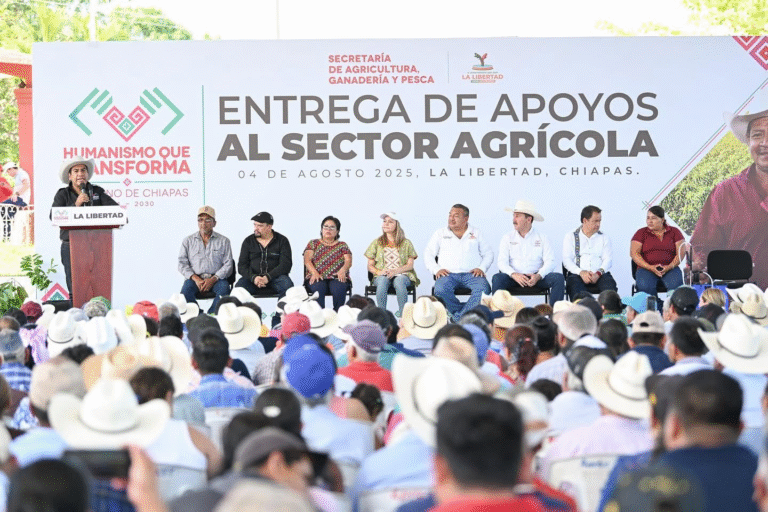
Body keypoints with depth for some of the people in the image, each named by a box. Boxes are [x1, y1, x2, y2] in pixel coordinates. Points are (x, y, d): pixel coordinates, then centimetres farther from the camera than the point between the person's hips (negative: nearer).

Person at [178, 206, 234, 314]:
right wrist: (195, 278, -10)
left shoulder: (223, 241, 12)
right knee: (185, 290, -32)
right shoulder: (188, 241, 15)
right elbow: (182, 263, 7)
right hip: (195, 278, 1)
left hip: (216, 278, -1)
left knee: (224, 289, -34)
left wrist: (213, 279, -13)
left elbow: (228, 265, 4)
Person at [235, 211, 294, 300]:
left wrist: (268, 277, -20)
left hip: (274, 278, -1)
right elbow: (242, 266, 6)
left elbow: (286, 265, -5)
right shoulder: (248, 241, 11)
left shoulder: (282, 241, 5)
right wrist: (253, 277, -15)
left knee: (287, 284, -34)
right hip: (252, 278, 1)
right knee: (239, 286, -31)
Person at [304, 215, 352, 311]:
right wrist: (314, 272, -16)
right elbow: (307, 260, 6)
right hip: (317, 278, 0)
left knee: (338, 289, -35)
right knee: (318, 288, -36)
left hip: (337, 278, 0)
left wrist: (343, 270, -19)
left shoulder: (342, 245, 22)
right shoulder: (313, 243, 21)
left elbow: (348, 261, 6)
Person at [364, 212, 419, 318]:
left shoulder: (406, 243, 13)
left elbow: (410, 265, 3)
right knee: (382, 280, -37)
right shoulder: (376, 243, 17)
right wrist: (379, 272, -11)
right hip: (382, 275, 1)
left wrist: (395, 271, -16)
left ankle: (402, 313, -33)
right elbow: (370, 266, 13)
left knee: (399, 281, -38)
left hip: (402, 274, -1)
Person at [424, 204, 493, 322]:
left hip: (471, 273, 0)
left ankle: (459, 317, -32)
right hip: (448, 273, 0)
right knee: (440, 290, -35)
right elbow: (428, 254, 13)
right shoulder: (440, 233, 17)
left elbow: (488, 253, 17)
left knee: (483, 288, -34)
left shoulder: (476, 233, 18)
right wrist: (436, 269, -5)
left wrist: (481, 268, -2)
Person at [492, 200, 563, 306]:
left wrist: (538, 276, -22)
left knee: (558, 278, -26)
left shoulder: (542, 238, 9)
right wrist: (514, 275, -22)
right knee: (497, 278, -31)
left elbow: (550, 262, -1)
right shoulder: (507, 238, 11)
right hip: (514, 277, 0)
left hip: (536, 277, 0)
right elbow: (502, 262, 0)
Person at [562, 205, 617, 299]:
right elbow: (567, 260, 3)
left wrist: (598, 273, -14)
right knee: (574, 282, -36)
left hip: (599, 276, 2)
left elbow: (608, 259, 8)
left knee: (609, 283, -31)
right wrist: (581, 272, -16)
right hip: (577, 274, -2)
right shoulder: (570, 237, 15)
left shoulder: (604, 238, 20)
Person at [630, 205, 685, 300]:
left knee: (676, 284, -33)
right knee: (645, 286, -34)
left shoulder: (674, 232, 12)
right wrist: (650, 267, -13)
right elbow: (634, 253, 1)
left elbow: (680, 253, 5)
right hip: (647, 269, 0)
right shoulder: (641, 233, 11)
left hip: (670, 269, 0)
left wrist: (669, 267, -13)